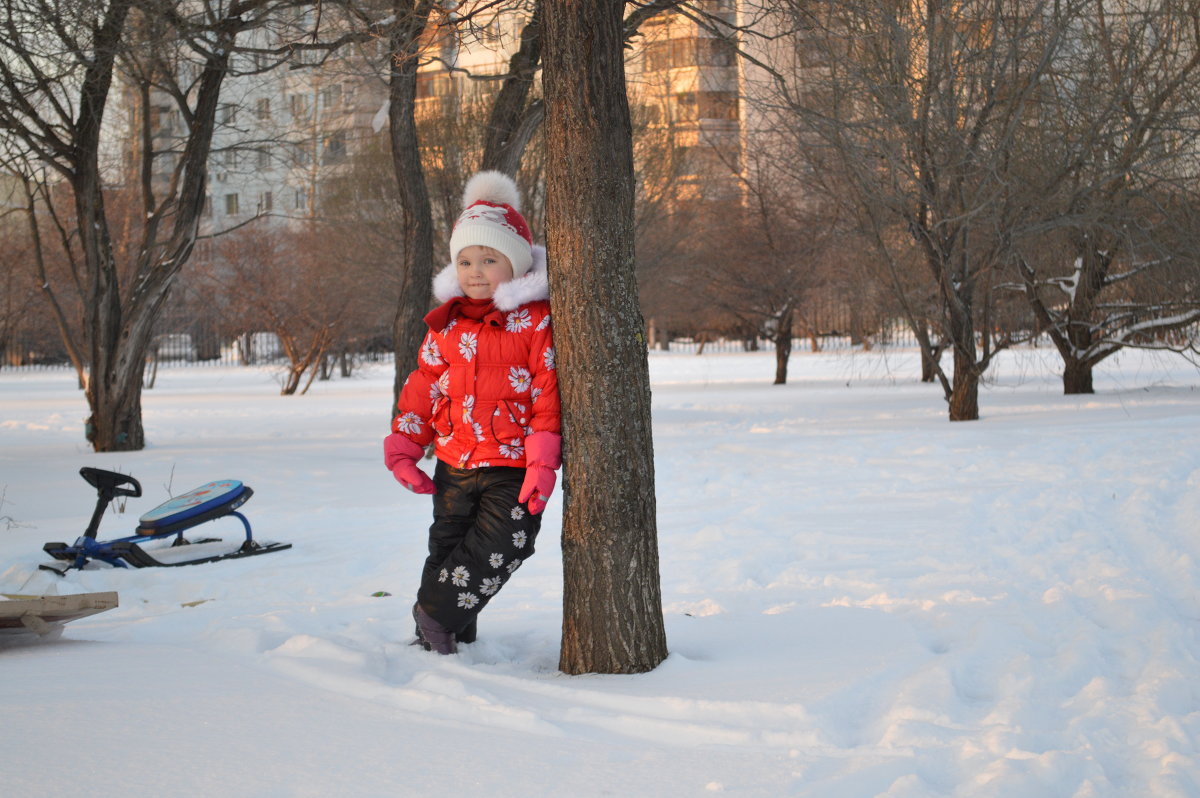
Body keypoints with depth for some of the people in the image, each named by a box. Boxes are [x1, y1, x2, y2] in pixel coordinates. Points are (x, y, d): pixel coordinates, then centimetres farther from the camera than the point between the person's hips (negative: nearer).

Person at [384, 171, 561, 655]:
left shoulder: (535, 321, -7)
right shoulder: (446, 323, 8)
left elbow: (548, 393, -10)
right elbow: (423, 387, 14)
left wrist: (543, 460, -15)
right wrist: (403, 449, 9)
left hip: (512, 468, -5)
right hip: (454, 464, 5)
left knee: (497, 547, -14)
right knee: (447, 545, 12)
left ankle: (435, 615, 1)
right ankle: (440, 635, 25)